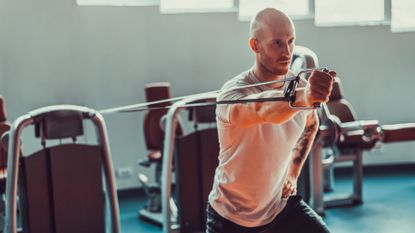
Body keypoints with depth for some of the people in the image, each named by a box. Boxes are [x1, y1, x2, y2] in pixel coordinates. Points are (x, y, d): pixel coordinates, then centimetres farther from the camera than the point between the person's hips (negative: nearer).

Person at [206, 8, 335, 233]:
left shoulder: (301, 86, -7)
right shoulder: (234, 93, -26)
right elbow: (265, 110, -49)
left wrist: (293, 173, 9)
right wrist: (305, 97, -68)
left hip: (281, 203, 4)